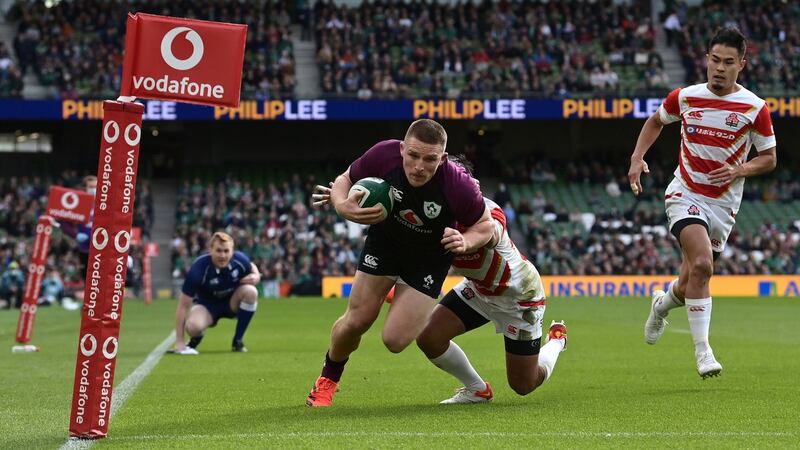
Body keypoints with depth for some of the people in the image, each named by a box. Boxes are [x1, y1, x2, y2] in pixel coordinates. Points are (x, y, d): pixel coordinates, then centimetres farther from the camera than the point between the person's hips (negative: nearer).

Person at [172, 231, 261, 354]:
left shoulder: (240, 260, -22)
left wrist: (255, 277, -22)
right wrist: (179, 342, -30)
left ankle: (238, 341, -10)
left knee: (250, 291, -30)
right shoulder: (198, 269, -30)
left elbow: (253, 269, 6)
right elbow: (183, 306, -26)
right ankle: (195, 339, 9)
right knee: (193, 327, -35)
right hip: (207, 305, -3)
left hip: (232, 302, 3)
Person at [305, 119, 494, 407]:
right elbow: (344, 180, -10)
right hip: (385, 239, 1)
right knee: (357, 321, 0)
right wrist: (342, 206, -32)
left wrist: (466, 241, -36)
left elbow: (485, 225, -15)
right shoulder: (384, 155, -30)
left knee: (395, 340, -9)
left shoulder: (459, 186, -35)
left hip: (430, 256, -1)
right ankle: (328, 379, 33)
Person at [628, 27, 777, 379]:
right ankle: (702, 350, -18)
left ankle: (662, 304, 44)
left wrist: (740, 170, -16)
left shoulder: (754, 108, -7)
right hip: (685, 195, -1)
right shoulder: (685, 97, -2)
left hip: (723, 205, 1)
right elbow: (656, 121, 19)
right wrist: (637, 158, 5)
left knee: (689, 286, 6)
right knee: (702, 264, -25)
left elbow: (769, 158, 3)